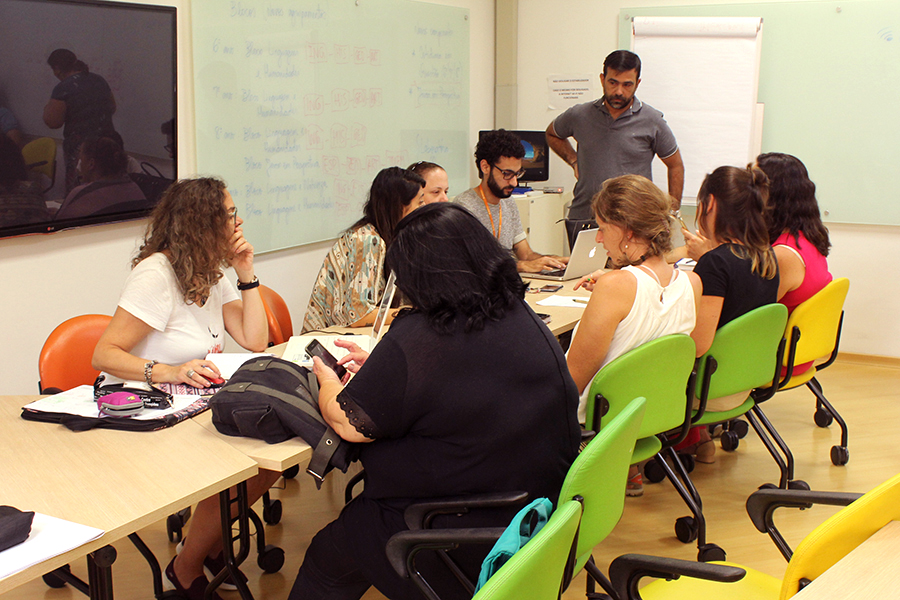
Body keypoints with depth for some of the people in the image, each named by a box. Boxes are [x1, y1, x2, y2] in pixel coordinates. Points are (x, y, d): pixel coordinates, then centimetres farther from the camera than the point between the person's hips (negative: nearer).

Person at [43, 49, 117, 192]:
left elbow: (52, 122, -14)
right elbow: (112, 108, 17)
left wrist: (48, 106, 4)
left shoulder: (63, 89, -13)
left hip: (78, 145, -7)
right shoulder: (99, 80, 7)